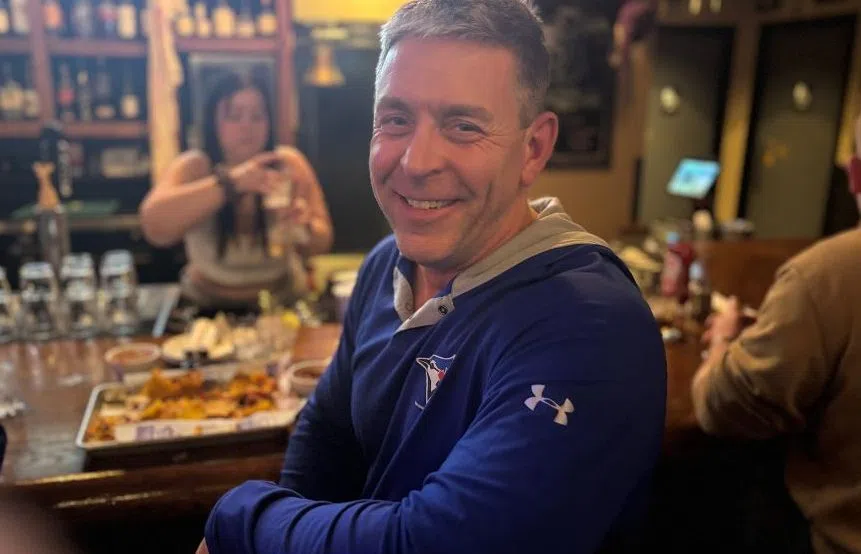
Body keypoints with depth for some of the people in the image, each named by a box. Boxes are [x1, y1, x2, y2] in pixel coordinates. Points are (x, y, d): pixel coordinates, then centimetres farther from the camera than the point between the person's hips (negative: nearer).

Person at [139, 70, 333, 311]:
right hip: (208, 308, 0)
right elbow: (154, 226, -27)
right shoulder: (194, 167, -8)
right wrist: (230, 182, -35)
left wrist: (303, 228, -25)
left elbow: (321, 244, -3)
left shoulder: (289, 163, -6)